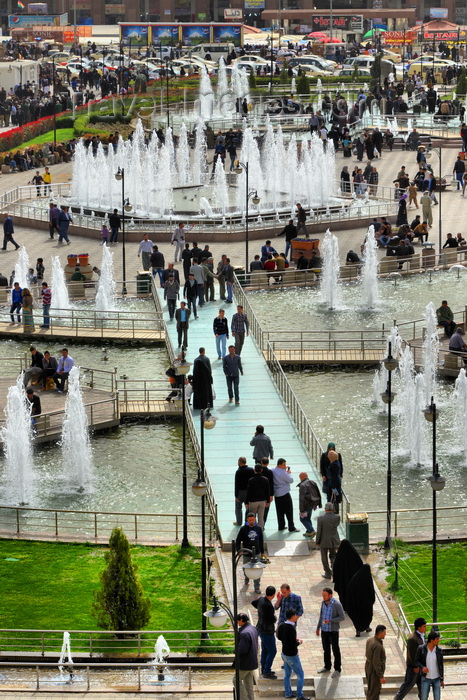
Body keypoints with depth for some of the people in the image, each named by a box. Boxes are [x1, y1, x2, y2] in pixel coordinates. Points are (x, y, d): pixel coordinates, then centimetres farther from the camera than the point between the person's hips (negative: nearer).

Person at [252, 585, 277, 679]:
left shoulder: (261, 599, -2)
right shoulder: (268, 605, -30)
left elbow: (253, 602, 20)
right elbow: (271, 620, -28)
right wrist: (274, 617, -6)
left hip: (261, 628, 9)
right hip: (267, 632, -9)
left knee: (265, 650, 19)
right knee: (272, 651, 0)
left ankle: (264, 670, 29)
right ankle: (266, 672, 3)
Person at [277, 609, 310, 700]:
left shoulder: (282, 625, -4)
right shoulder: (292, 628, -29)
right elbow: (293, 644, -28)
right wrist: (299, 642, -7)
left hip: (284, 653, 8)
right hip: (292, 655, -8)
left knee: (287, 674, 20)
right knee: (300, 675, 5)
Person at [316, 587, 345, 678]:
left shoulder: (337, 604, -18)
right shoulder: (323, 602, 2)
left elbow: (342, 617, -15)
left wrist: (330, 621, -24)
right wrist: (318, 628, 16)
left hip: (333, 631, -6)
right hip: (324, 630, 6)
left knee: (336, 651, 2)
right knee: (326, 650, 17)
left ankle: (337, 670, 11)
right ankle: (327, 667, 31)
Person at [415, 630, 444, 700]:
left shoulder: (438, 650, -7)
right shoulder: (421, 648, -14)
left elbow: (441, 665, 1)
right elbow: (417, 661, -3)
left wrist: (442, 679, 4)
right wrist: (422, 667, -26)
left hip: (436, 678, 2)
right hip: (426, 678, -2)